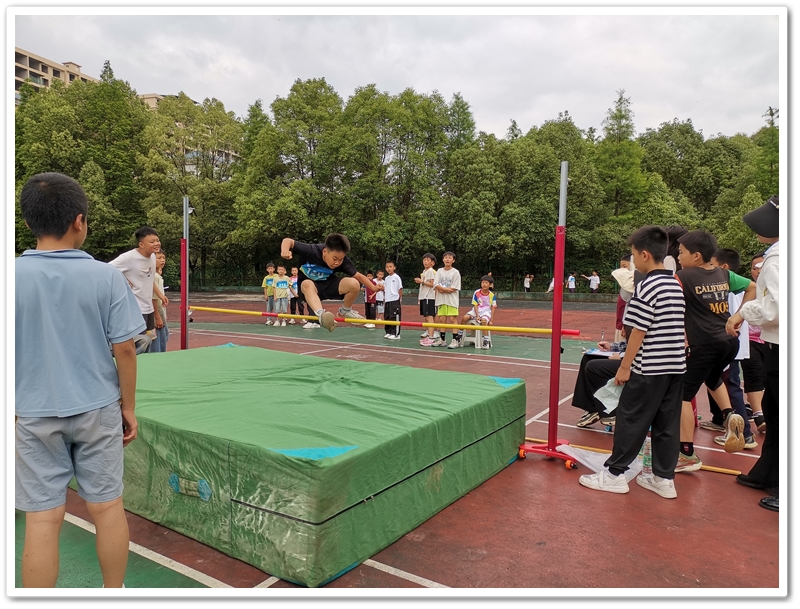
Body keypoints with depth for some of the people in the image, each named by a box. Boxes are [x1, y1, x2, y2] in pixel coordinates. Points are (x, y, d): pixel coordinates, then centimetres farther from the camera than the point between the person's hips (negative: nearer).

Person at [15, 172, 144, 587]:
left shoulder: (14, 275, -8)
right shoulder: (106, 276, -10)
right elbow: (124, 350, -8)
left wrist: (15, 409, 10)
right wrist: (128, 407, 4)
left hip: (35, 415, 0)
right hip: (97, 411, 0)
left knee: (43, 518, 9)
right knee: (107, 507, 14)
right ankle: (115, 594, 30)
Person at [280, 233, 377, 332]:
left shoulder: (343, 261, -21)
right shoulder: (311, 251, -29)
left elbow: (358, 276, -11)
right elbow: (288, 241, -22)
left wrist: (374, 288, -22)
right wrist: (285, 250, -44)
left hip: (327, 284, 2)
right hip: (307, 283, -2)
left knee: (354, 284, -23)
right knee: (308, 285, -40)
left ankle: (345, 310, 5)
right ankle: (321, 314, -62)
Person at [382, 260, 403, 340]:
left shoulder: (396, 277, -4)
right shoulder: (386, 278, 14)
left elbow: (400, 289, -4)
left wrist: (400, 300, -5)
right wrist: (384, 300, 13)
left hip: (395, 300, -6)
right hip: (387, 300, 7)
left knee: (395, 317, -5)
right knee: (387, 317, 8)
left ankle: (396, 334, -1)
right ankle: (388, 332, 17)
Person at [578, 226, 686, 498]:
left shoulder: (647, 286, -15)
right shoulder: (676, 285, 11)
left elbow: (639, 332, -16)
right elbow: (674, 329, 15)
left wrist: (625, 366, -10)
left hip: (649, 368, -8)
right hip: (675, 366, 8)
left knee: (630, 420, 2)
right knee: (667, 423, 12)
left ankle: (615, 473, 11)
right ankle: (664, 478, 20)